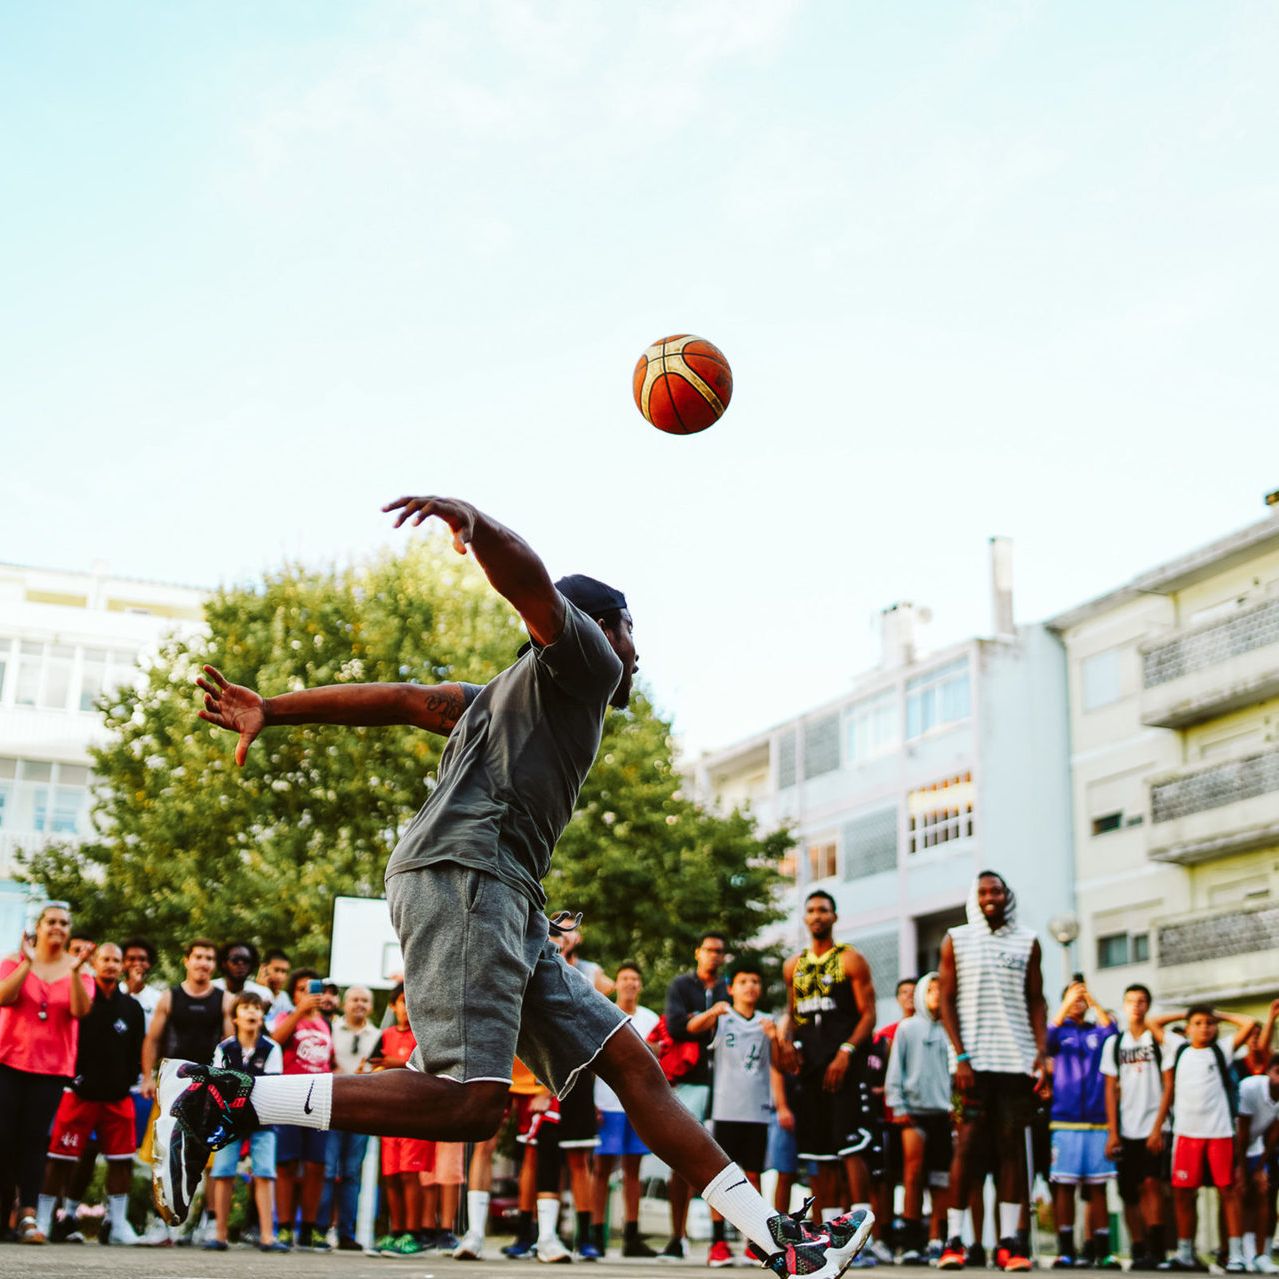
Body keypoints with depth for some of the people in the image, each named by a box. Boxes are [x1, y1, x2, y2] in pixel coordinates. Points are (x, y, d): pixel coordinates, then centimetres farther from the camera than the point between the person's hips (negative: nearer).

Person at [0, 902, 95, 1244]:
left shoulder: (78, 968, 6)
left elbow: (81, 1010, -10)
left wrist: (75, 971, -23)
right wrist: (27, 963, -23)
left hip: (52, 1067, 1)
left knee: (34, 1139, -5)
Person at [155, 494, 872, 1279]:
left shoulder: (511, 695, 34)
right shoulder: (584, 658, 9)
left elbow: (403, 700, 24)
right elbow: (533, 586, -11)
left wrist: (274, 711, 18)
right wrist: (472, 521, -32)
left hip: (508, 906, 10)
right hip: (462, 873, -10)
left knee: (632, 1064, 5)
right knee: (468, 1105, -22)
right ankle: (223, 1101, -15)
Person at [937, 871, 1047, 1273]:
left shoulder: (1027, 942, 11)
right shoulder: (956, 940, 7)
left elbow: (1036, 1002, 10)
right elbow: (946, 1002, 4)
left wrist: (1042, 1053, -3)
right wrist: (961, 1056, -7)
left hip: (1018, 1060, 2)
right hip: (975, 1060, -1)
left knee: (1013, 1145, 0)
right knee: (968, 1144, -5)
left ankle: (1010, 1241, 2)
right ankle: (954, 1240, -2)